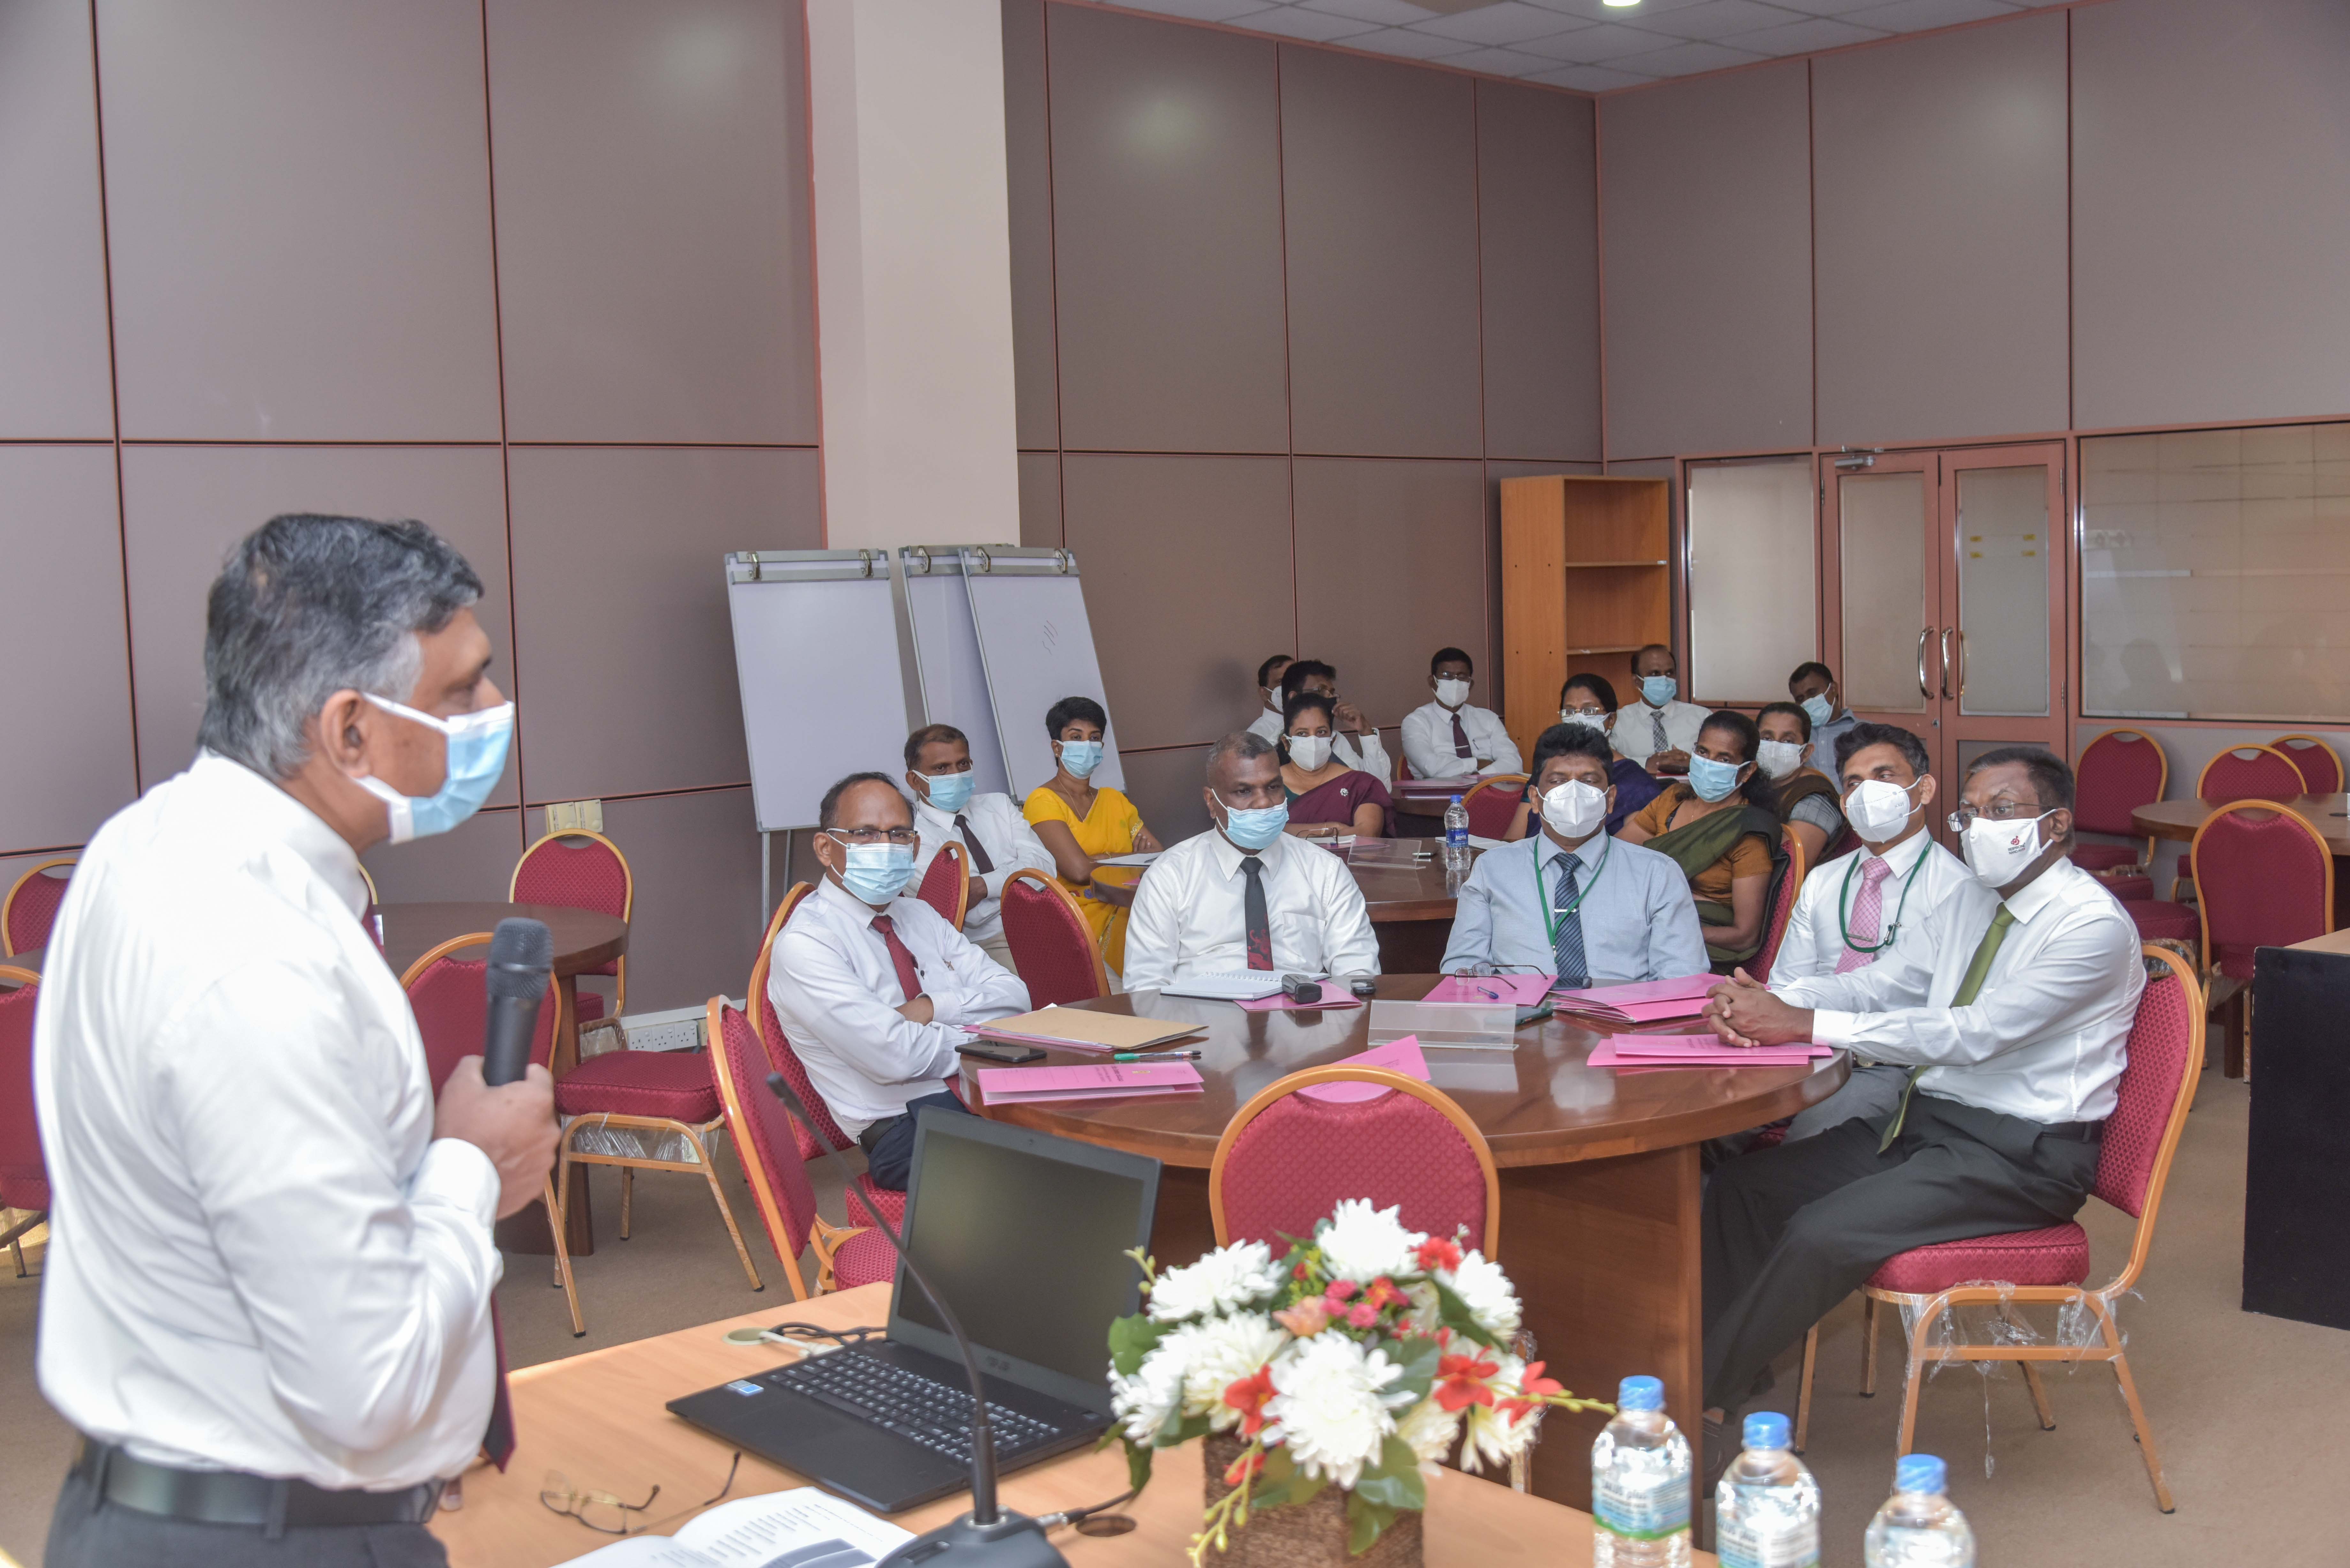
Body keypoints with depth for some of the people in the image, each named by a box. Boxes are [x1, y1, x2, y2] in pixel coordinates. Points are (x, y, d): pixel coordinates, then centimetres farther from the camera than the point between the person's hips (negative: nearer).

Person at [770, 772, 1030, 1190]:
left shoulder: (920, 916, 20)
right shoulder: (804, 944, -7)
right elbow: (896, 1055, -18)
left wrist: (934, 1007, -7)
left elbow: (1015, 997, 11)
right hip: (905, 1125, -8)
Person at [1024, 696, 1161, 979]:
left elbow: (1160, 857, 10)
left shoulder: (1113, 799, 21)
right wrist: (1129, 859, 2)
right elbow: (1079, 870, -15)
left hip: (1127, 912, 6)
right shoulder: (1043, 801, 0)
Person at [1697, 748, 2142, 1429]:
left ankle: (1698, 1400, -11)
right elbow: (1879, 984, 8)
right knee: (1742, 1184, -2)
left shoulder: (2093, 924, -16)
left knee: (1821, 1233, -25)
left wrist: (1807, 1025, -28)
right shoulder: (1966, 906, 12)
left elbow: (1976, 1034, -25)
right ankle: (1720, 1368, 0)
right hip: (1925, 1117, 9)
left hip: (2021, 1152, -9)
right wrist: (1764, 1002, -14)